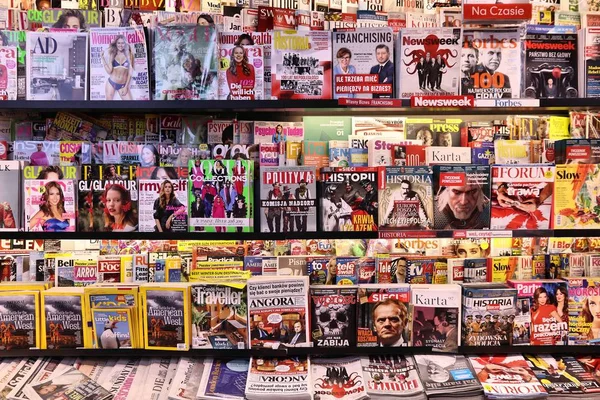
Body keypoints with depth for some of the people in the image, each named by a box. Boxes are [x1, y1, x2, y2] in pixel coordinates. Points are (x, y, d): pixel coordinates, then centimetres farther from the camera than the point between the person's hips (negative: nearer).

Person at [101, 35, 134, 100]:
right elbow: (109, 71, -7)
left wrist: (126, 87, -5)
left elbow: (130, 72, -1)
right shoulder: (112, 54, 3)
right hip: (111, 83, 1)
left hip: (123, 85, -1)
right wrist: (102, 58, -9)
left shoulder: (129, 54, 0)